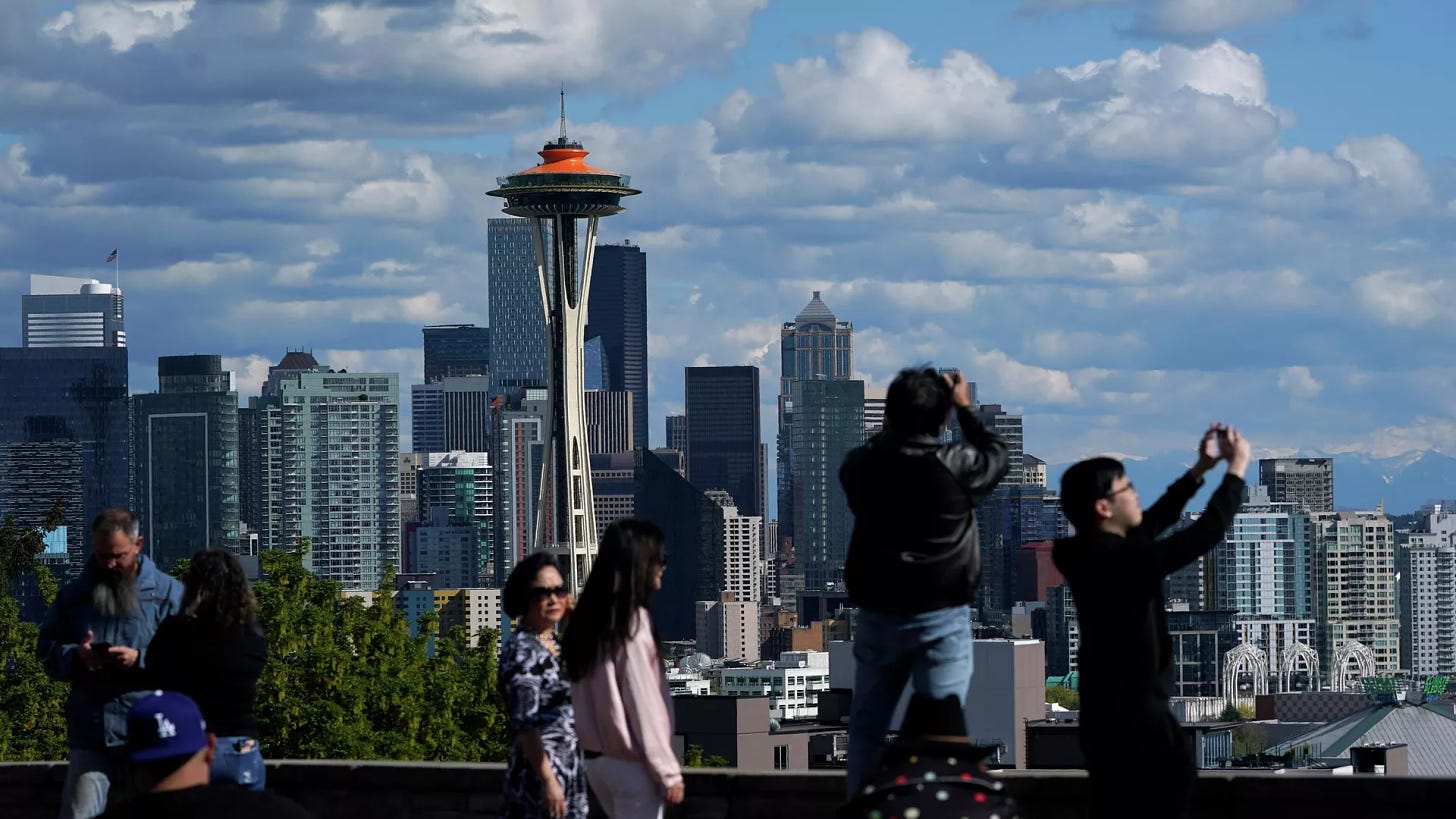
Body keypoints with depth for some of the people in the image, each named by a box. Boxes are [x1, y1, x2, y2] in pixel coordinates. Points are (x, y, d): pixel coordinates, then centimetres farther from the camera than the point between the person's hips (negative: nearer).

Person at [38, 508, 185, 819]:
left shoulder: (167, 593, 2)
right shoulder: (74, 595, 11)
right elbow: (47, 650, 10)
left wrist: (139, 660, -20)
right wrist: (76, 657, -11)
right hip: (90, 732, 2)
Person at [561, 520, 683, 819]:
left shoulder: (592, 619, 9)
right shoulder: (632, 622, -16)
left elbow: (594, 697, 10)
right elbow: (643, 704, -17)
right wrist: (668, 771, -12)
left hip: (597, 757, 9)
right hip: (630, 761, -9)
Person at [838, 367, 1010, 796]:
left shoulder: (861, 465, -5)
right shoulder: (956, 466, -12)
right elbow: (996, 456, 9)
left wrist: (902, 410, 19)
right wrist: (965, 408, 16)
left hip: (878, 615, 3)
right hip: (941, 619, -3)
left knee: (866, 728, 15)